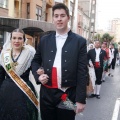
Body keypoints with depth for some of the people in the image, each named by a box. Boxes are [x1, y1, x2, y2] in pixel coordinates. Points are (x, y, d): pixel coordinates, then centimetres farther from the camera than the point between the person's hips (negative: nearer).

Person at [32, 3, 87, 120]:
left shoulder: (79, 41, -2)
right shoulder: (44, 40, 7)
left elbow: (82, 72, -5)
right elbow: (35, 61, 19)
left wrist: (81, 99, -8)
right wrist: (38, 75, -2)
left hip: (68, 95, -2)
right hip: (46, 94, 3)